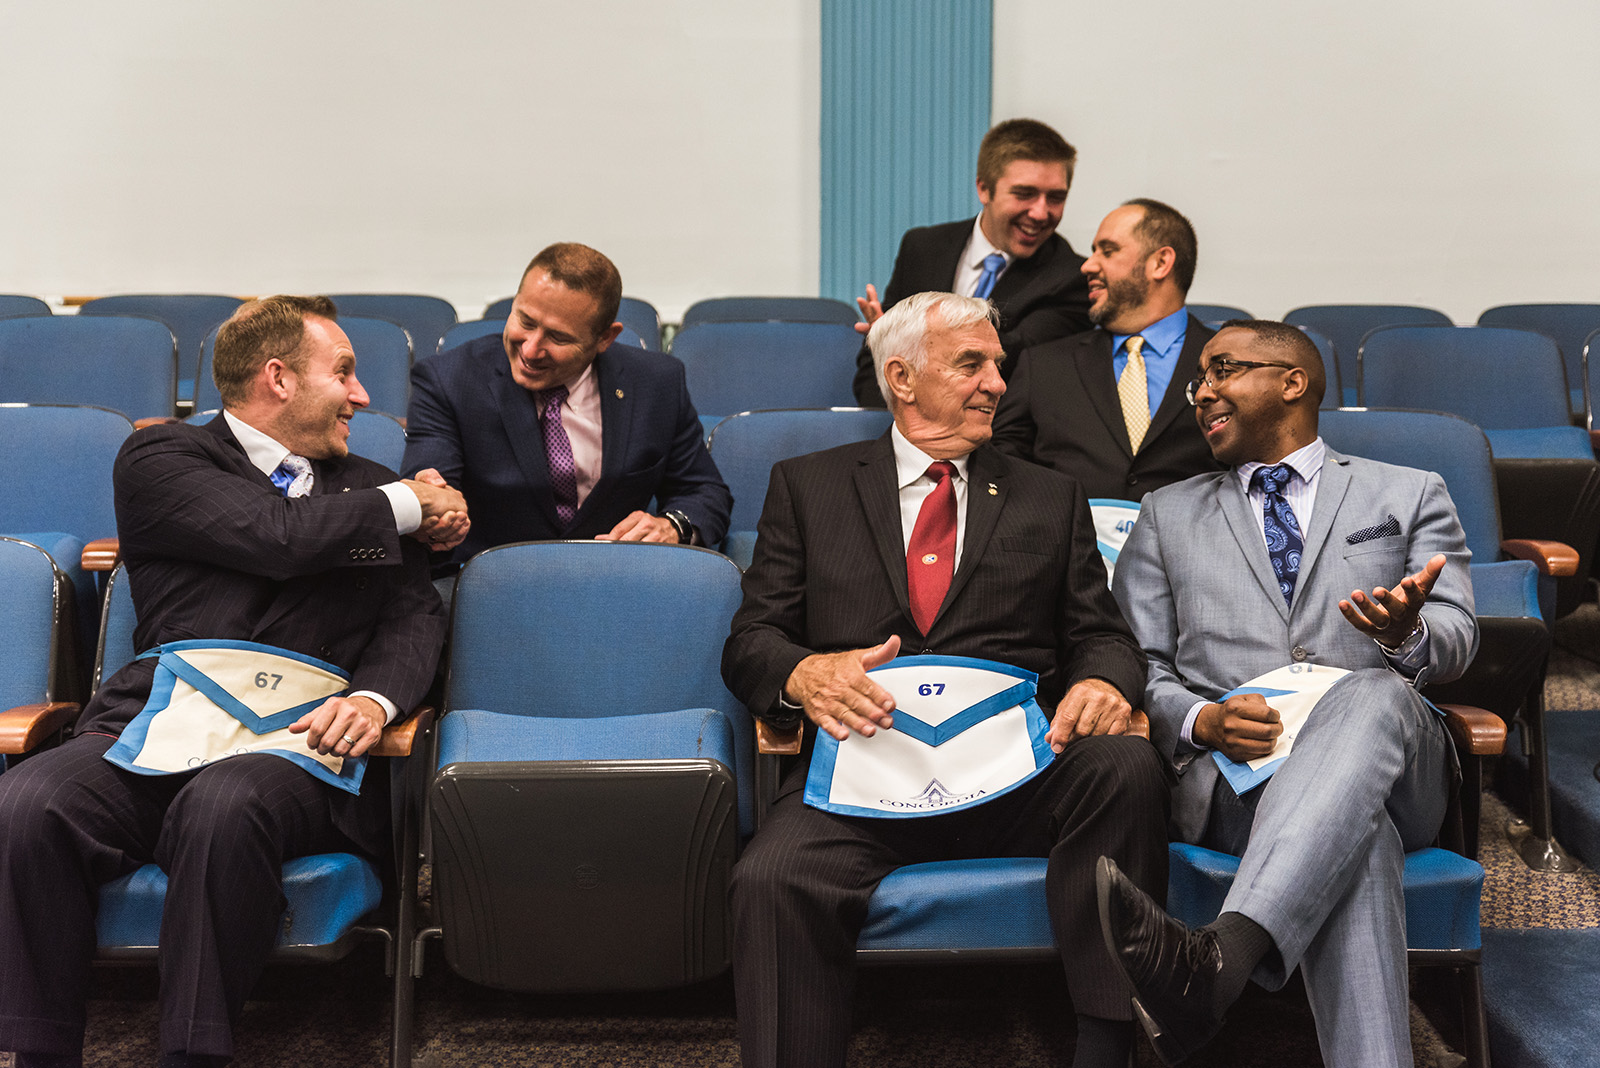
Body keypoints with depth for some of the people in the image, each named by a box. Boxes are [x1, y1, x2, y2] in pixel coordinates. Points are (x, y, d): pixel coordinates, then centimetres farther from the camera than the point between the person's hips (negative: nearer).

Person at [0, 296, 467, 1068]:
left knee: (223, 806, -34)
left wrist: (374, 698, -12)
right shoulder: (159, 459, 13)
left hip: (296, 744, 1)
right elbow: (281, 537, -5)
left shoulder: (370, 489, 25)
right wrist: (408, 505, 9)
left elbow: (415, 617, 10)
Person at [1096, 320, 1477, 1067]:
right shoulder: (1169, 514, 25)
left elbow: (1456, 642, 9)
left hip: (1390, 759, 0)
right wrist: (1198, 720, -9)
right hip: (1232, 771, 0)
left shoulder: (1409, 495, 23)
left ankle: (1219, 960, -57)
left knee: (1373, 694, -38)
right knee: (1355, 826, -36)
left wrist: (1407, 636, -18)